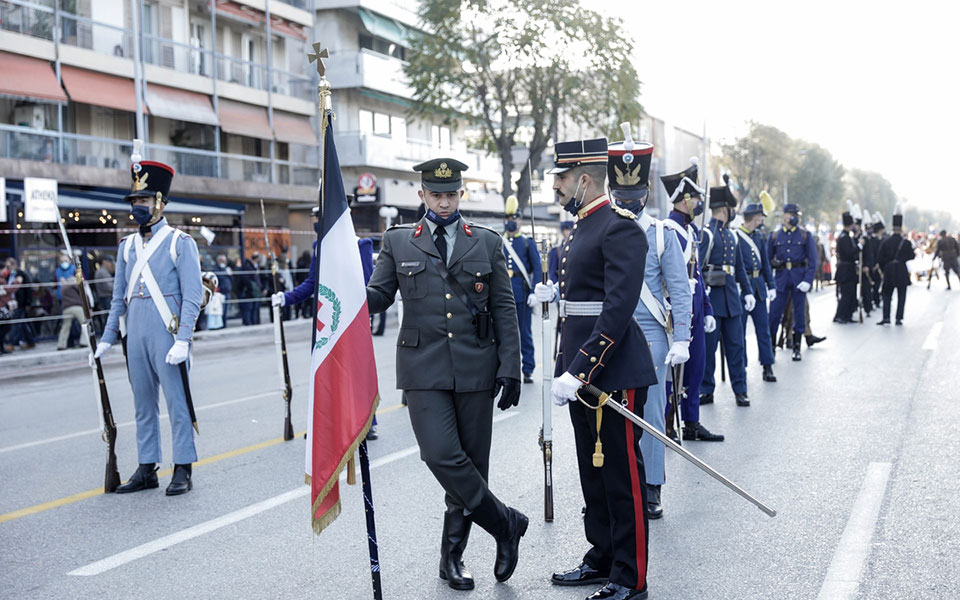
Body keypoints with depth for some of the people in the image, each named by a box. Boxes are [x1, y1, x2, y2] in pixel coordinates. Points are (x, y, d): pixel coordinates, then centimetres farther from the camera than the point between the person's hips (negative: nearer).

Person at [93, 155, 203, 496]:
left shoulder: (180, 243, -3)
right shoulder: (127, 246, 14)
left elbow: (193, 296, -8)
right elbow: (119, 297, 17)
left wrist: (182, 340, -16)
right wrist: (107, 340, 12)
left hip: (167, 338, -5)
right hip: (136, 338, 6)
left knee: (177, 404, 0)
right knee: (143, 406, 11)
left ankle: (183, 470, 7)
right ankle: (147, 470, 19)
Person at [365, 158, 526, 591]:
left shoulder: (487, 242, 8)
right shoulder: (398, 242, 8)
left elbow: (504, 309, 7)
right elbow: (377, 295, 7)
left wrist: (510, 367, 0)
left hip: (476, 369, 1)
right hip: (424, 370, -1)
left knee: (471, 462, 6)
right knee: (442, 457, -14)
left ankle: (453, 554, 22)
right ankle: (506, 524, 6)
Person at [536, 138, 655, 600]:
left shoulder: (620, 228, -15)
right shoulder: (581, 228, 15)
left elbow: (618, 310, -23)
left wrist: (579, 372, -25)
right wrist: (558, 294, 7)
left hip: (614, 374, -10)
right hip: (581, 374, 10)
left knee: (622, 475, 1)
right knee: (592, 472, 18)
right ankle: (601, 559, 32)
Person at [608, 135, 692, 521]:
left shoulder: (662, 234, 2)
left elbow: (680, 292, 1)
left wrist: (681, 340, -7)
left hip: (649, 335, -1)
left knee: (650, 413, 2)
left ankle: (651, 490, 12)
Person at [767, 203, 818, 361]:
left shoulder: (805, 235, 4)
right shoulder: (775, 236, 6)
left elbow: (812, 260, 1)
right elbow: (768, 259, 10)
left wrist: (808, 280, -11)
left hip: (799, 278, 0)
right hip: (781, 277, 0)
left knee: (799, 312, 4)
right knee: (774, 312, -3)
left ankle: (796, 348, 14)